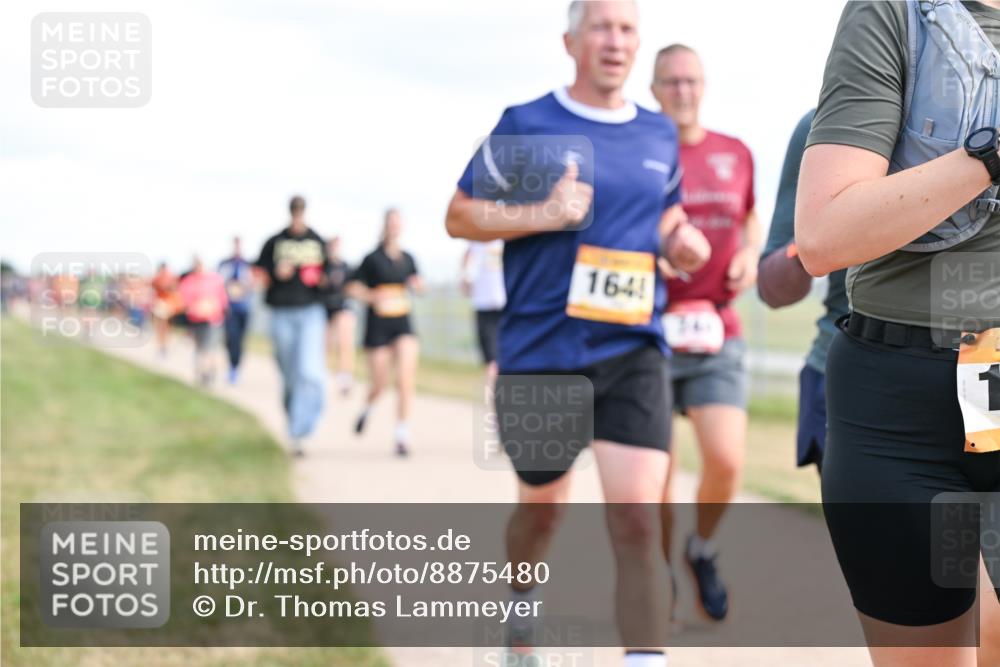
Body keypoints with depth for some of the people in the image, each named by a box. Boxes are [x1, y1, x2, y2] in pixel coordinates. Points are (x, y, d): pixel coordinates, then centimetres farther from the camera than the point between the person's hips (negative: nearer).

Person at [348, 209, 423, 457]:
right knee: (380, 383, 4)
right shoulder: (373, 259, -2)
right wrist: (374, 297, -15)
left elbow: (417, 285, 21)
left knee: (406, 380, -13)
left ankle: (402, 436, -8)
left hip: (403, 326, 2)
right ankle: (367, 408, 40)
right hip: (377, 327, -2)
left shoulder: (407, 259, 9)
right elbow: (353, 287, 0)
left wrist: (417, 285, -2)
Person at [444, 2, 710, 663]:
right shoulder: (525, 125, -3)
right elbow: (459, 216, -3)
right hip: (541, 350, -2)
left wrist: (679, 238, 2)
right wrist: (543, 214, -18)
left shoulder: (660, 135, 9)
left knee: (638, 515, -12)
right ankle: (520, 610, 46)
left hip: (634, 349, 2)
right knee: (542, 507, 16)